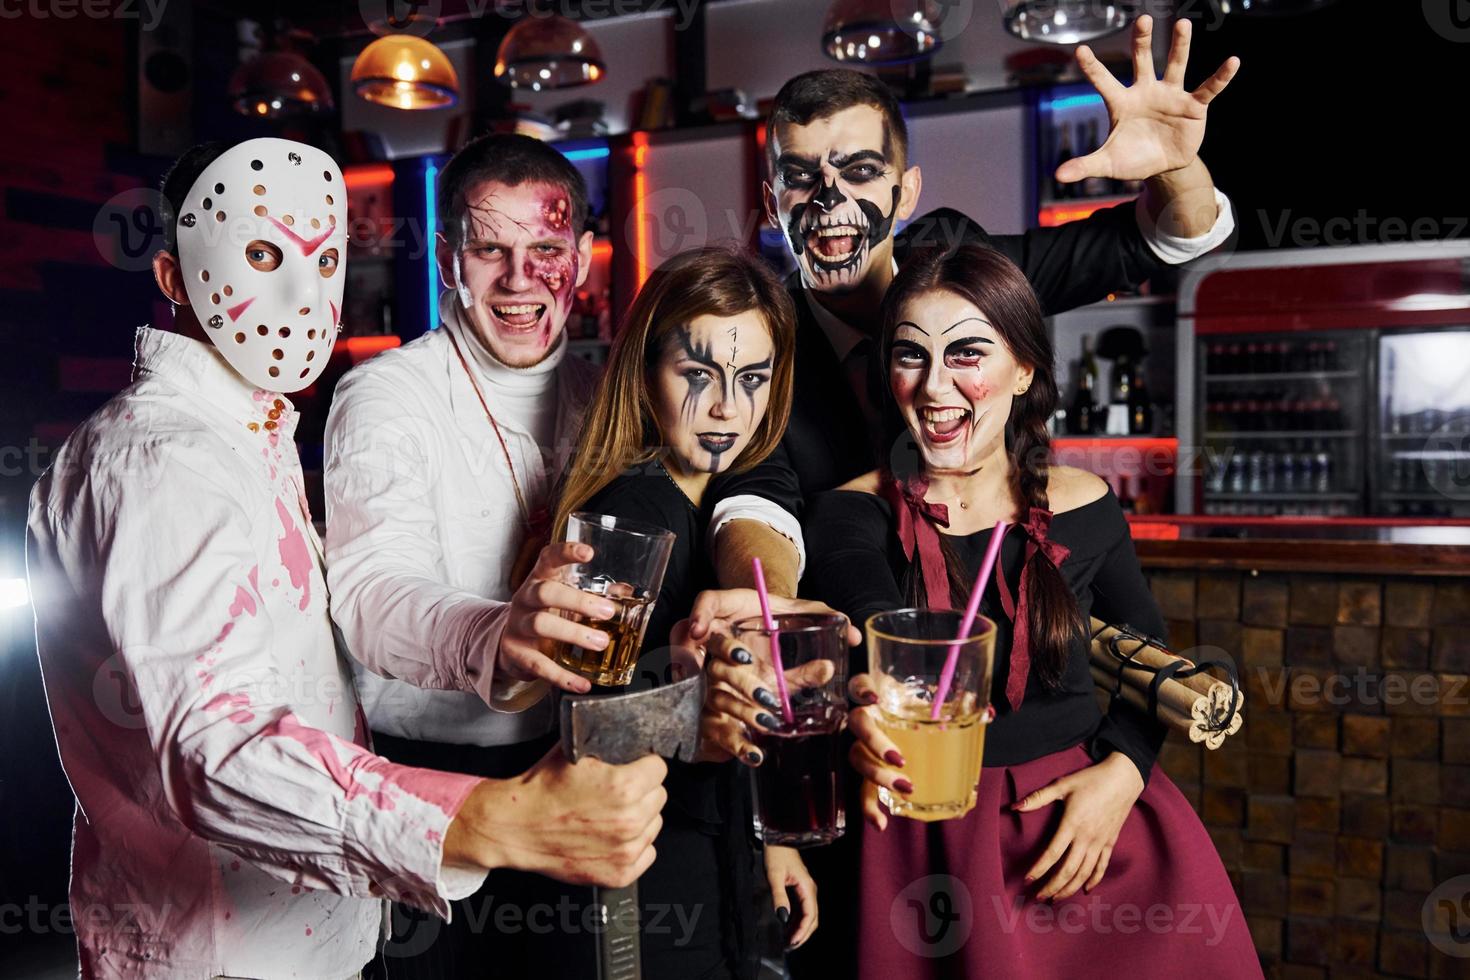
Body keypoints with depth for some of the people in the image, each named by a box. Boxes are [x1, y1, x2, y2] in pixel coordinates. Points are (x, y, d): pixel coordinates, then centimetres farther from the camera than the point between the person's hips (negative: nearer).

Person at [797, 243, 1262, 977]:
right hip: (924, 837, -2)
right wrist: (867, 708, -45)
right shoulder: (853, 511, -5)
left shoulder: (1084, 508, 2)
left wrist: (1124, 768, -5)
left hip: (1083, 814, 3)